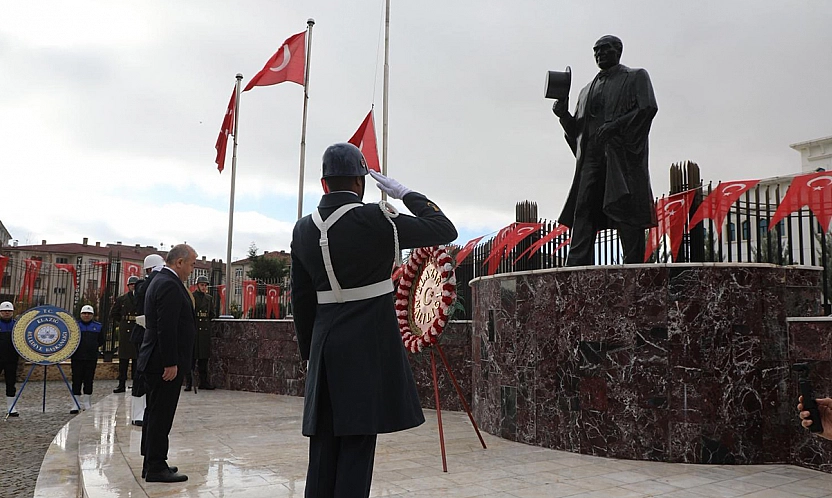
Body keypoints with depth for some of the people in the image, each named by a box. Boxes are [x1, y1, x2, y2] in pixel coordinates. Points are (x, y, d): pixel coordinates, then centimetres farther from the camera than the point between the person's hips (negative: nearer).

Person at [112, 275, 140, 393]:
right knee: (123, 358, 3)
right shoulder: (121, 299, 9)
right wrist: (124, 320, 9)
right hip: (125, 331, 1)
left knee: (137, 358, 3)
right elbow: (114, 314, 16)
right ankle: (122, 384, 7)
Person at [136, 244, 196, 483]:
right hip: (165, 363, -11)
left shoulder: (161, 281, 16)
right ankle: (156, 468, 3)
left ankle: (152, 463, 25)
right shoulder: (169, 285, -18)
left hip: (155, 361, 11)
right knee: (161, 415, -4)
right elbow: (167, 327, -23)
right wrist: (171, 363, -23)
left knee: (155, 413, 16)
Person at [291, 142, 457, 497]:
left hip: (323, 348, 6)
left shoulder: (303, 229, 5)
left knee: (322, 448, 12)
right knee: (357, 446, 0)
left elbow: (301, 300, 11)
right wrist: (405, 194, 4)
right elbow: (445, 230, -4)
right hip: (369, 348, -5)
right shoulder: (375, 219, -12)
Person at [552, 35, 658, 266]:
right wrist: (564, 114, 4)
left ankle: (633, 265, -11)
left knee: (625, 208, -11)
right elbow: (576, 130, 24)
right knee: (583, 208, -9)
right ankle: (577, 268, -14)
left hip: (623, 151, -4)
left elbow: (649, 107, -3)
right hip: (592, 155, 5)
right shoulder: (587, 91, 29)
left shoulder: (636, 77, 14)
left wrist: (616, 125, -15)